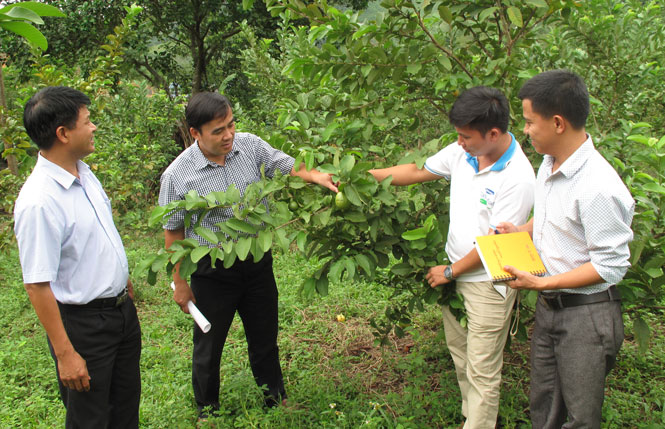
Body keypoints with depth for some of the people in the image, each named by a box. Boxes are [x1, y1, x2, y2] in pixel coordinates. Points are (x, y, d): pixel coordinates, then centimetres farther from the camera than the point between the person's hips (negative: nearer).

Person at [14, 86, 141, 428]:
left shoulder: (83, 172, 0)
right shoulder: (38, 202, -28)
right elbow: (37, 285, -26)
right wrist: (65, 353, -23)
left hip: (121, 307, 8)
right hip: (82, 322, -8)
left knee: (127, 400, 24)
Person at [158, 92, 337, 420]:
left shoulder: (249, 145, -8)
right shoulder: (177, 175, -16)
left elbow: (286, 165, -3)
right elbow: (173, 232, -7)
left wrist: (316, 176, -26)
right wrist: (180, 283, -3)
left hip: (258, 262, 3)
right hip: (213, 273, -3)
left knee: (265, 338, 19)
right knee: (209, 347, 14)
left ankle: (276, 400, 41)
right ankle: (208, 411, 38)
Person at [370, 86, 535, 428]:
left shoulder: (517, 178, -24)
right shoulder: (462, 151, -4)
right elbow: (418, 172, 10)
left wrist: (450, 271, -8)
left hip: (488, 282, -7)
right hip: (455, 271, 8)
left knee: (481, 373, 4)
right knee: (460, 357, 21)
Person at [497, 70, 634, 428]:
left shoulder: (598, 188, -27)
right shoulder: (550, 164, 2)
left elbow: (611, 266, -23)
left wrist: (542, 283, -23)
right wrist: (521, 231, 3)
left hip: (586, 314, -8)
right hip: (548, 306, 8)